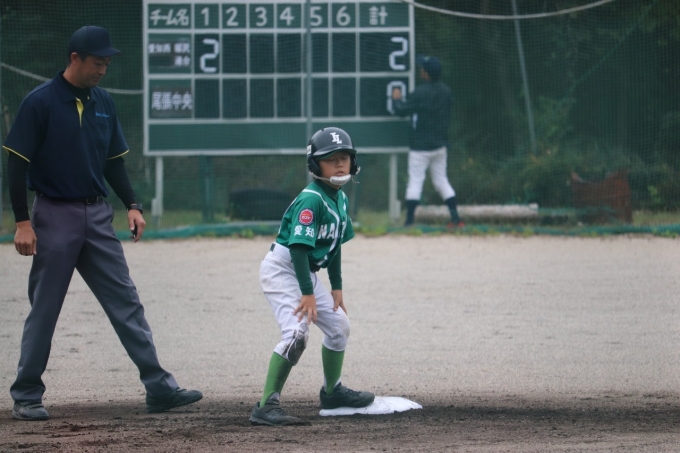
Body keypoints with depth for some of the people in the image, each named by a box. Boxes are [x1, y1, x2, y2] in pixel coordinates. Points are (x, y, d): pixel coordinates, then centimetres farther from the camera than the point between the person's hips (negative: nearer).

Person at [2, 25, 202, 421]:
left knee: (126, 302, 2)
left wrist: (132, 205, 5)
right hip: (55, 216, -5)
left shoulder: (103, 103, 9)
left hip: (98, 215, 5)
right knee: (44, 310, 1)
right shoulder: (40, 103, -10)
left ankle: (159, 388, 0)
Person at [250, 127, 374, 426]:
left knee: (339, 325, 18)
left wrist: (336, 287, 13)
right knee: (296, 332, -25)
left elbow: (335, 244, 15)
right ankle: (267, 407, -27)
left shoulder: (340, 199, 7)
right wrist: (307, 293, -28)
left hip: (307, 272, 10)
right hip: (282, 268, -10)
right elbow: (299, 246, -27)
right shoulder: (311, 199, -22)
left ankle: (332, 391, 38)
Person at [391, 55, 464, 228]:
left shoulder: (420, 93, -17)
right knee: (441, 181, 13)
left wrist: (396, 98, 8)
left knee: (415, 181, -2)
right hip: (440, 145, 6)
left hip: (420, 146, -6)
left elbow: (401, 110, -11)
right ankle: (455, 218, 8)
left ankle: (409, 221, -5)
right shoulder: (446, 92, 4)